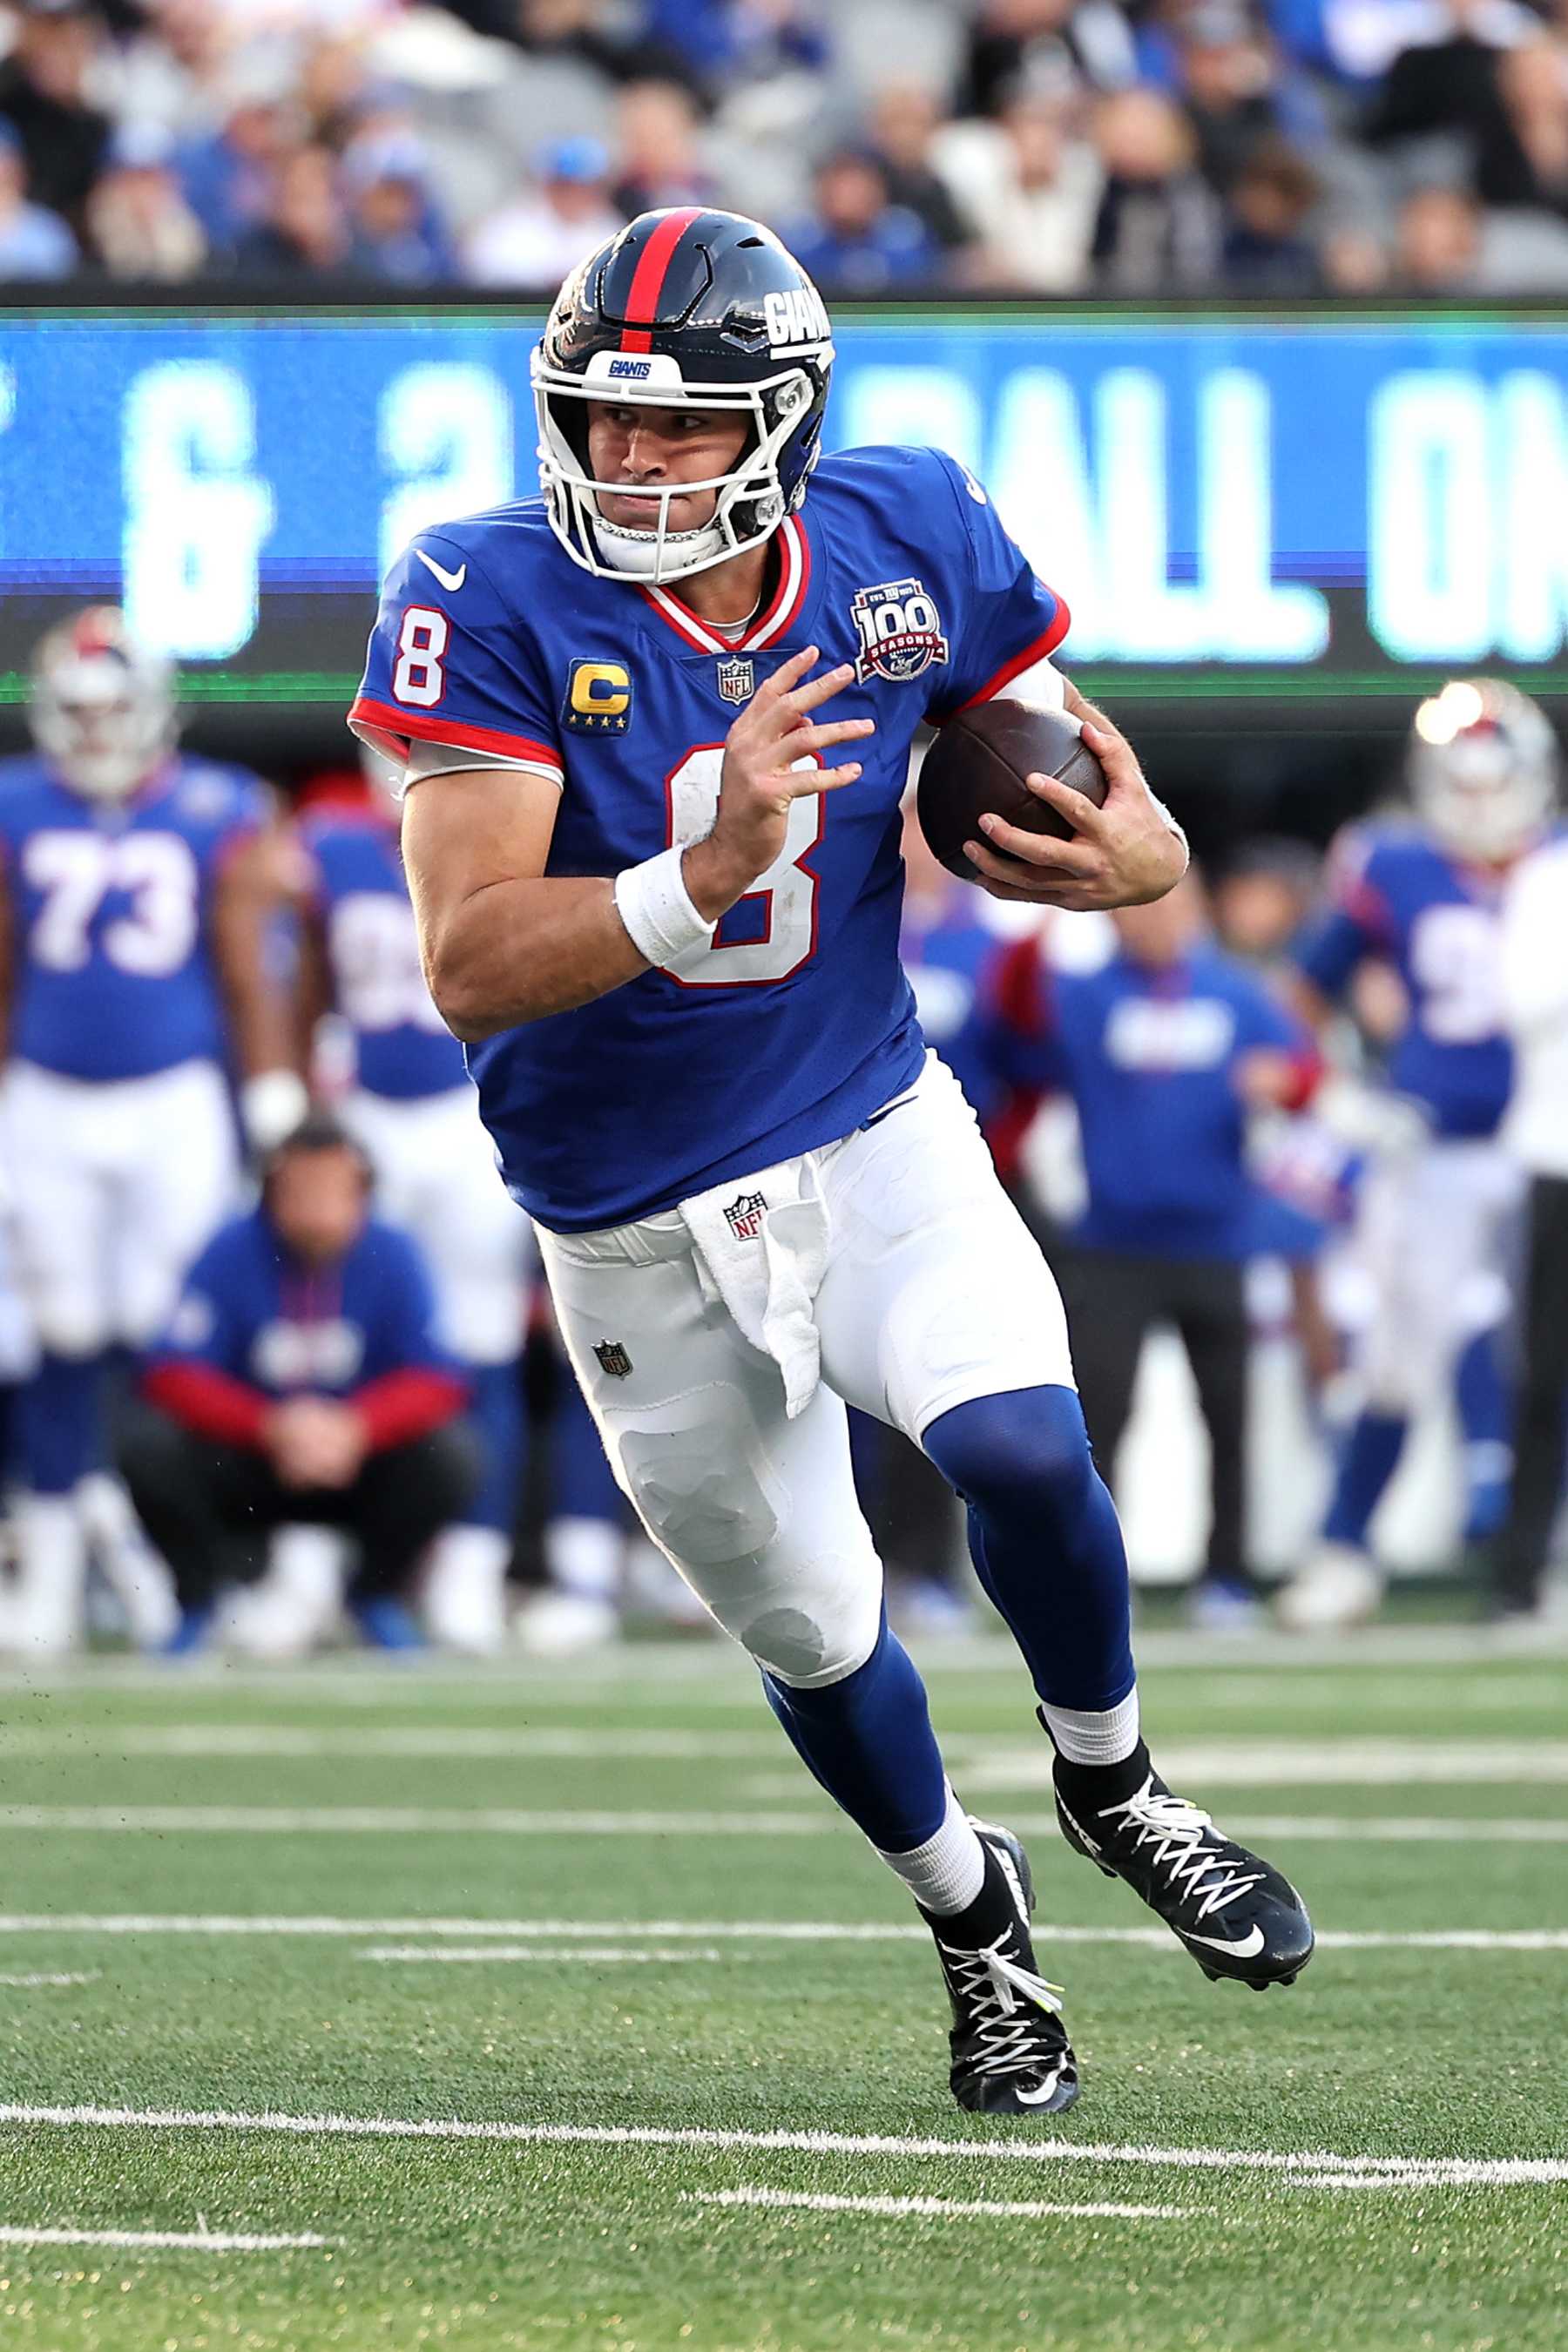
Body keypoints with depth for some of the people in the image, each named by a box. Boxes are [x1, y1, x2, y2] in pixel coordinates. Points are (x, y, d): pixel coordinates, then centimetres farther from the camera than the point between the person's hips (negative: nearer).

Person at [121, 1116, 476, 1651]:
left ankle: (377, 1596, 3)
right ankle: (200, 1600, 0)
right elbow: (174, 1375, -21)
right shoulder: (233, 1253, -14)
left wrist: (357, 1429, -35)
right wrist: (270, 1427, -36)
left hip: (358, 1464, 1)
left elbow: (438, 1381, -16)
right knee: (149, 1445, -29)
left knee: (446, 1455, -26)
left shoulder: (391, 1256, -11)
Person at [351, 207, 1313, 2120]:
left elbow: (1050, 757, 8)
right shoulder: (495, 604, -20)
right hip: (638, 1230, -1)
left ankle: (1110, 1785, 5)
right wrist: (704, 877, -43)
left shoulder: (907, 546, -9)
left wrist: (1136, 854, -17)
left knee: (1021, 1449, -25)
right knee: (812, 1636, 12)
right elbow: (470, 964, -26)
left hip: (876, 1140, 1)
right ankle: (969, 1916, 42)